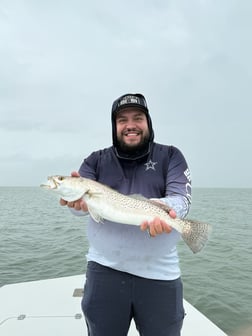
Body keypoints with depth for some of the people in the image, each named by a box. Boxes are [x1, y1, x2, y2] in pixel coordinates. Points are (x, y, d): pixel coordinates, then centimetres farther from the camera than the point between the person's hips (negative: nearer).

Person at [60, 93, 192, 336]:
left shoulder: (170, 156, 2)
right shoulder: (96, 160, 6)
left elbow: (181, 198, -10)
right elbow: (79, 197, -4)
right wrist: (76, 199, -28)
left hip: (159, 272, 0)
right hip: (104, 268, 1)